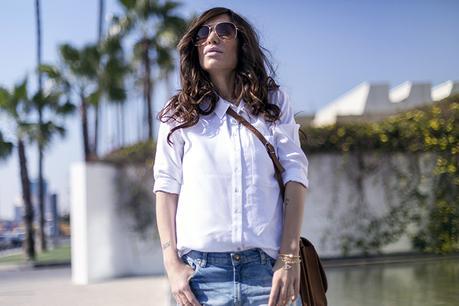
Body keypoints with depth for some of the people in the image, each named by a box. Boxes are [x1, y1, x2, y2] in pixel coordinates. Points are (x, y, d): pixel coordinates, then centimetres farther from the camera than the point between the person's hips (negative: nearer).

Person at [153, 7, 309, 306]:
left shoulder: (274, 102, 11)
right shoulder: (179, 114, 12)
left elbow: (294, 176, 3)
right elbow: (167, 188, 8)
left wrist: (289, 258, -7)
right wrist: (172, 263, -3)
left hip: (269, 267, 0)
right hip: (202, 268, 0)